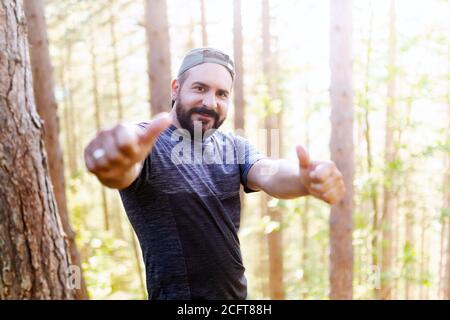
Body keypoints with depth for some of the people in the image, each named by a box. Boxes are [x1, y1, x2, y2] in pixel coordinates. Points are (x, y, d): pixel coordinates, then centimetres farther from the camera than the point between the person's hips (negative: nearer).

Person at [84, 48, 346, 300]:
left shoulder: (235, 147, 0)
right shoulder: (146, 143, -14)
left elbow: (271, 174, -19)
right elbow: (125, 173, -37)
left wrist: (307, 180, -41)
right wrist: (118, 159, -60)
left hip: (238, 293, 5)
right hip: (176, 294, -5)